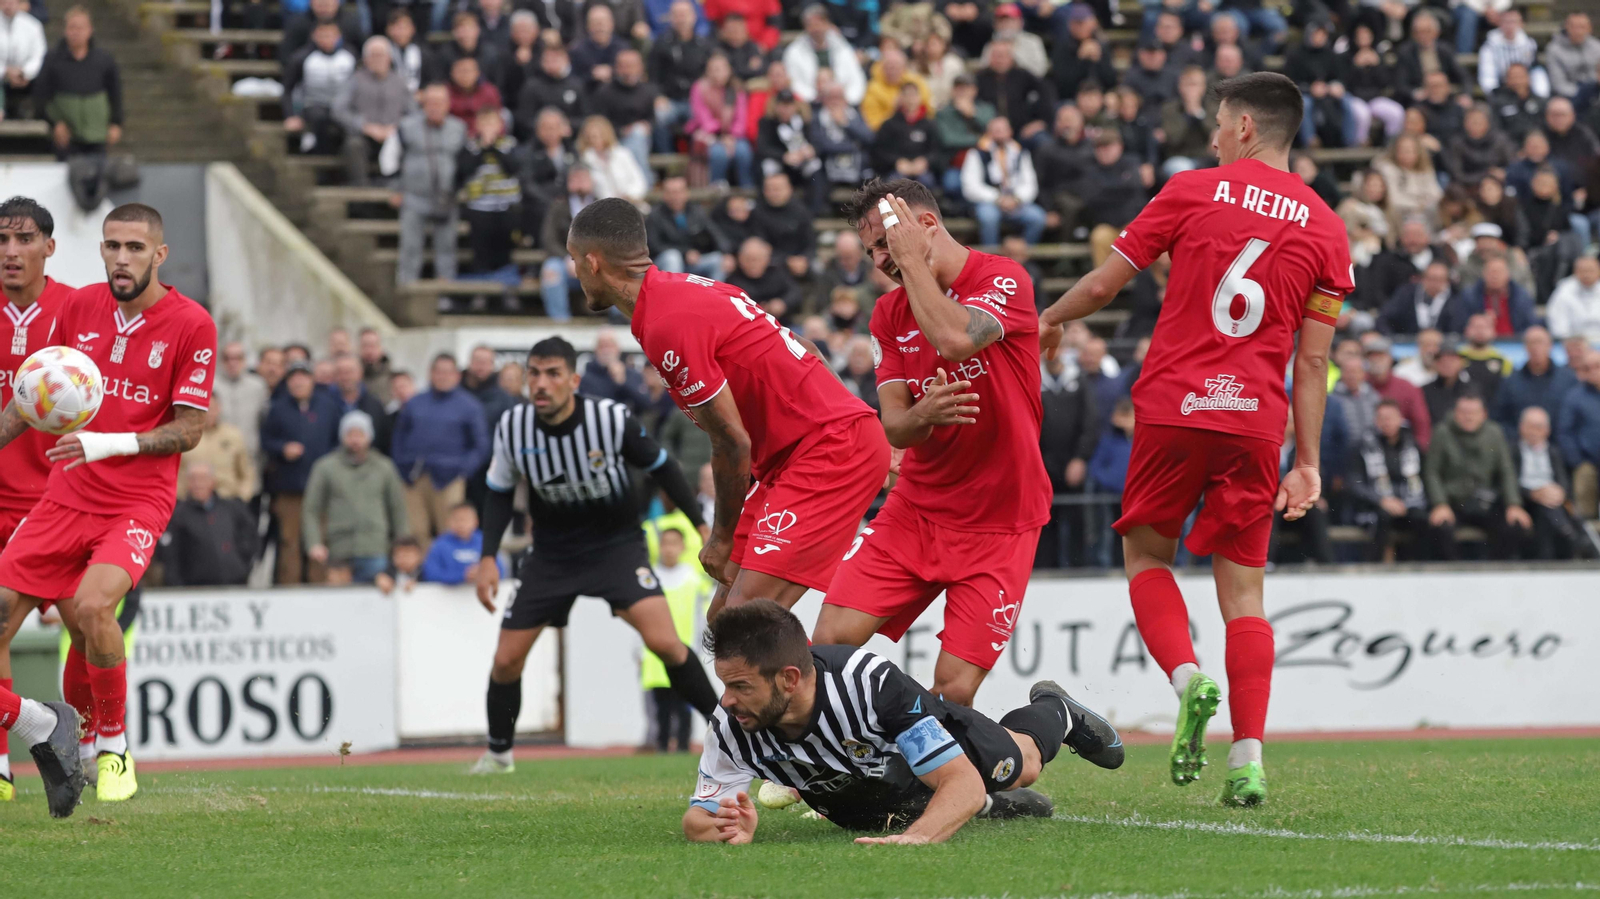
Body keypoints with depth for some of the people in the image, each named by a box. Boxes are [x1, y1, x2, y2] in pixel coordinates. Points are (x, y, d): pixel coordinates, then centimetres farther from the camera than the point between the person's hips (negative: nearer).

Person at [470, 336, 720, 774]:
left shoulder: (613, 419, -22)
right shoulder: (512, 427, -14)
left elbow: (661, 468, -5)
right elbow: (499, 493, 3)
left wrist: (703, 527, -5)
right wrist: (487, 558, -5)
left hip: (617, 543, -3)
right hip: (552, 552, 3)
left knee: (664, 641, -23)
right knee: (506, 660, 2)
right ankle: (499, 752, 27)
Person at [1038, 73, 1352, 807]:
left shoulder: (1193, 191, 1)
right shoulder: (1324, 227, 7)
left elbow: (1103, 284, 5)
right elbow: (1313, 360, 6)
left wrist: (1049, 320, 24)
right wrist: (1307, 462, 9)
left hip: (1174, 408, -2)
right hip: (1256, 418, 2)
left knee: (1146, 553, 16)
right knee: (1242, 588, 6)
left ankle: (1187, 678, -11)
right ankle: (1248, 759, -4)